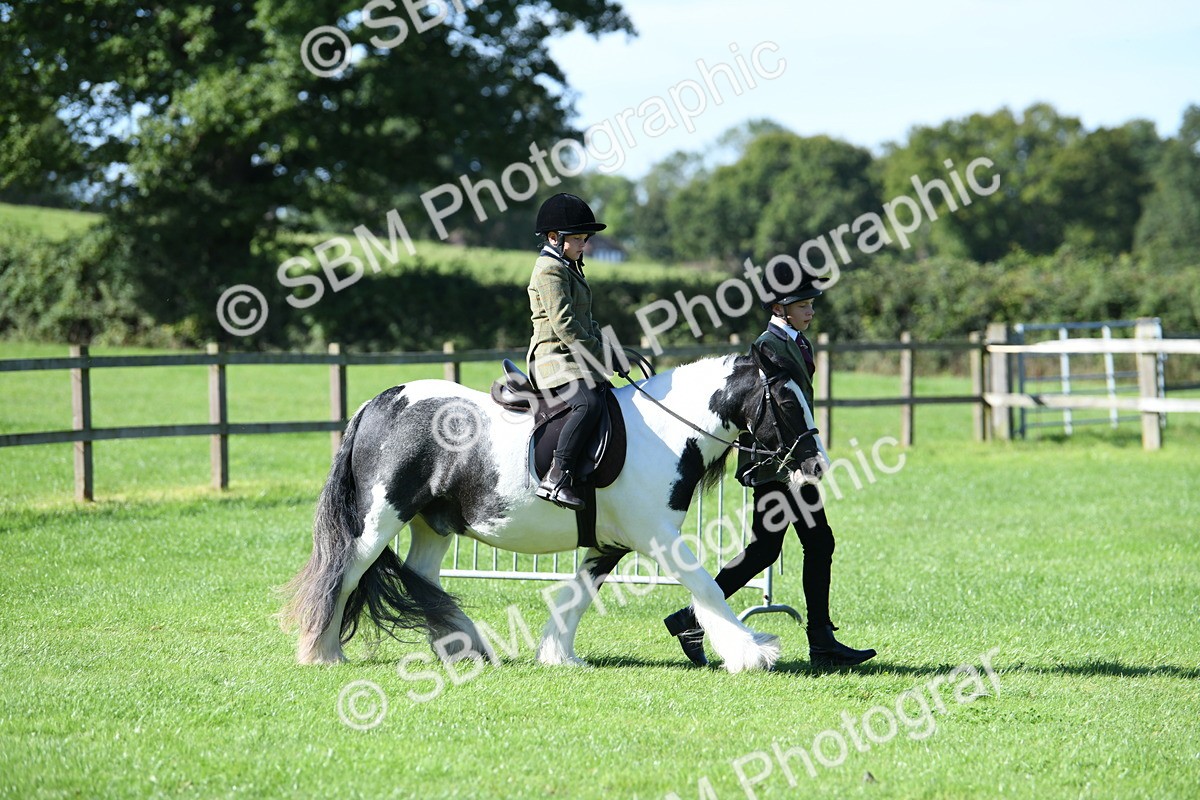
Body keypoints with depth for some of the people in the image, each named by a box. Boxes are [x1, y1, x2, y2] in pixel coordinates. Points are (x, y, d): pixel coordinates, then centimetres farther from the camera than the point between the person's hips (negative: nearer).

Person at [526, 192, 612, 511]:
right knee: (589, 403, -32)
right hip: (556, 359, -11)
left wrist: (602, 344, 10)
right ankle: (556, 477, -39)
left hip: (577, 358, 11)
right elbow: (564, 325, -18)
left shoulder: (569, 267, 22)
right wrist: (600, 354, -15)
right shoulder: (550, 270, -10)